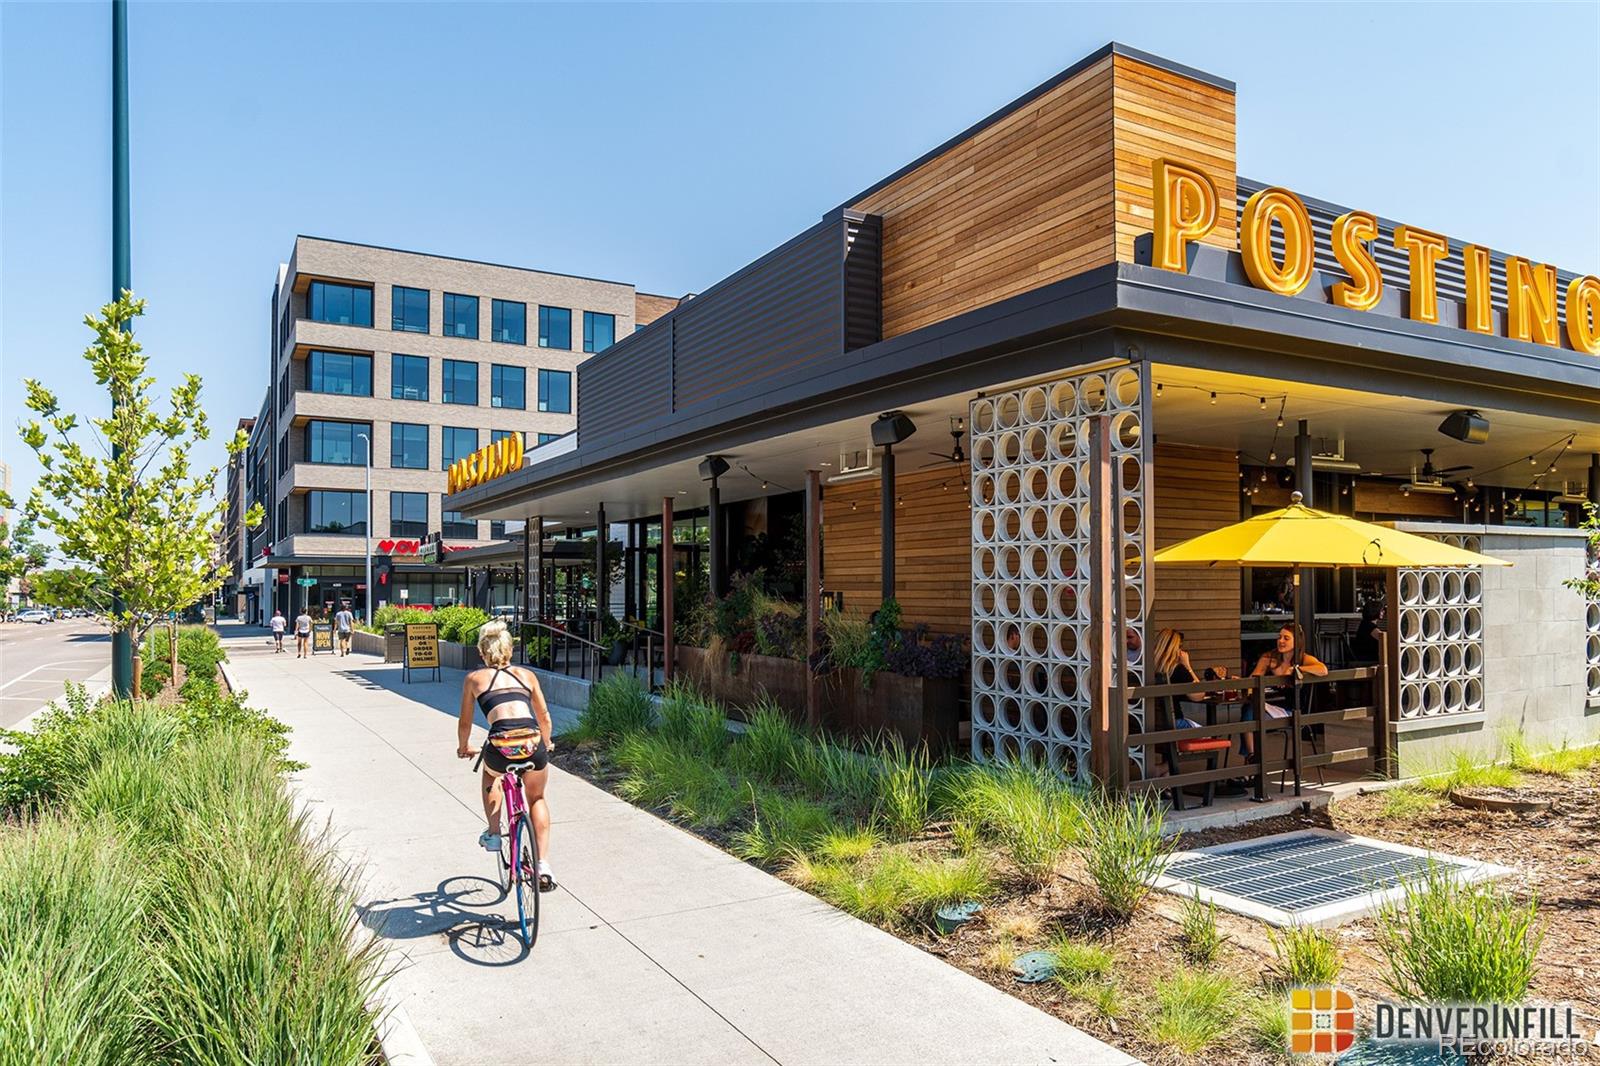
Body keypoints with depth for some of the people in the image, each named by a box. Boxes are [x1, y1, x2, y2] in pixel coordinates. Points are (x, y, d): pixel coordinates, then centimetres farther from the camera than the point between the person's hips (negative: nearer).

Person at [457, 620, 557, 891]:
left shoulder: (474, 678, 19)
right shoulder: (526, 675, 23)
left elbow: (465, 723, 28)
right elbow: (544, 718, 29)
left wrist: (464, 748, 48)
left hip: (501, 746, -1)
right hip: (533, 744, 1)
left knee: (491, 774, 38)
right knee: (537, 799, 28)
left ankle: (493, 834, 34)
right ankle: (543, 864, 18)